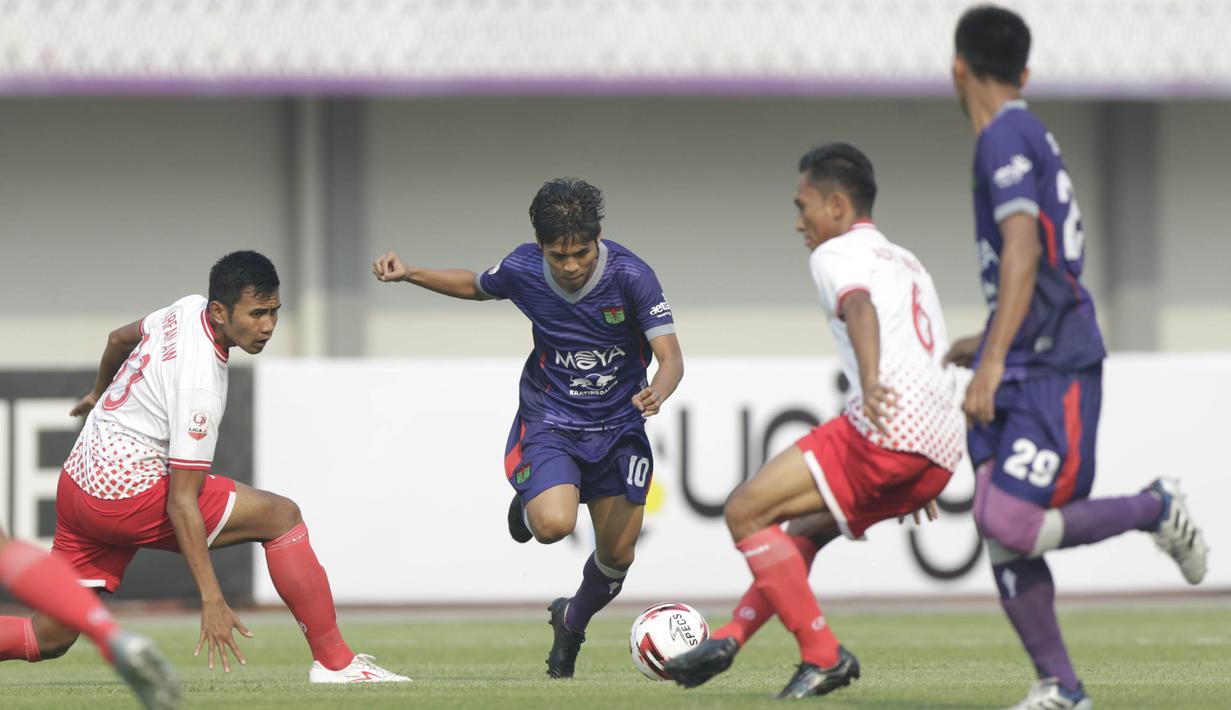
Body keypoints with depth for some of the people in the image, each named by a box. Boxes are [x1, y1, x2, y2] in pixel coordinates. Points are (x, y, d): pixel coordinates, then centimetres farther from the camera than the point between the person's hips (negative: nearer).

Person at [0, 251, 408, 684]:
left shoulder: (188, 309, 4)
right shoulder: (201, 385, -21)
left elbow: (119, 339, 26)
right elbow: (181, 503, -21)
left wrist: (99, 394, 48)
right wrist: (211, 601, -21)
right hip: (125, 492, -9)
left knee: (49, 639, 8)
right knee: (282, 516, -6)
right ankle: (334, 662, -6)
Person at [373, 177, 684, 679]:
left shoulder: (630, 276, -20)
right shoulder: (523, 270, -13)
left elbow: (671, 358, -22)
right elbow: (476, 286, 12)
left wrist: (656, 393, -44)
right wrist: (409, 275, -1)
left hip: (618, 426, 1)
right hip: (550, 421, -1)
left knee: (617, 554, 3)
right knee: (554, 523, -27)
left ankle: (572, 624, 35)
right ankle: (528, 504, 12)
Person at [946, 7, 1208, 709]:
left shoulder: (1005, 139, -12)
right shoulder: (1032, 135, 18)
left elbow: (1023, 250, -24)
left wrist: (994, 359, -29)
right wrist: (987, 342, 39)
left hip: (1055, 370, -10)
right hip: (1028, 369, 10)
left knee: (1010, 526, -18)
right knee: (996, 525, 1)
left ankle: (1157, 509, 1)